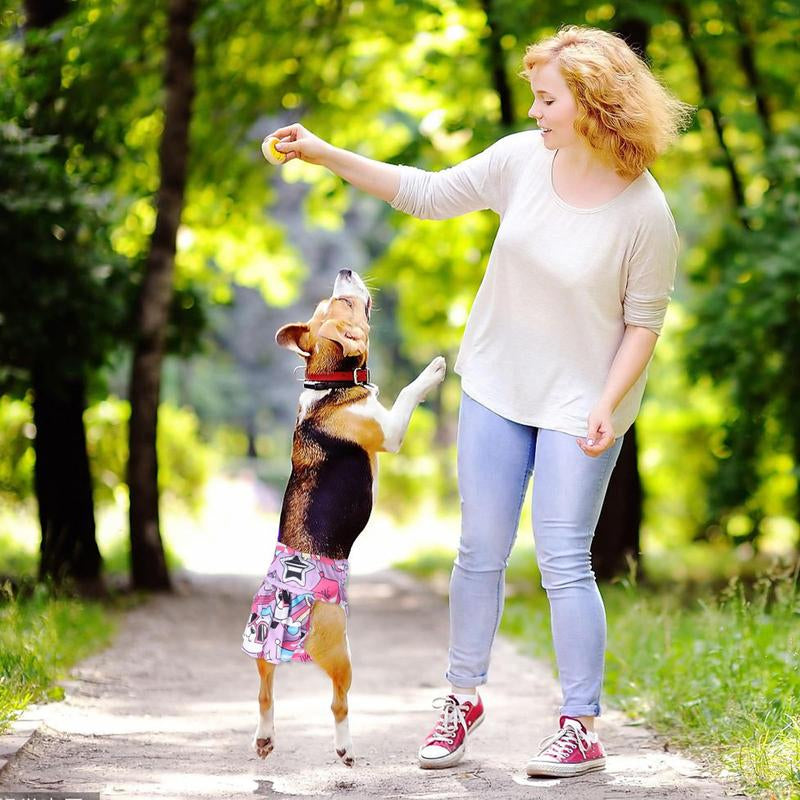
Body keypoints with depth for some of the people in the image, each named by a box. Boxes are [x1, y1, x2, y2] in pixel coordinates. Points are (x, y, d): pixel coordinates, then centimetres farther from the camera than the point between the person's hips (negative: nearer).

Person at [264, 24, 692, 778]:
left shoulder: (644, 213, -18)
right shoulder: (522, 159, -7)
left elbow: (644, 320, -9)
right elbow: (429, 193, 2)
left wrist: (608, 404, -18)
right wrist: (327, 155, -2)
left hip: (578, 404, -4)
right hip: (496, 387, 4)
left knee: (563, 563, -5)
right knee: (480, 553, 10)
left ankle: (580, 727, 8)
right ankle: (462, 696, 28)